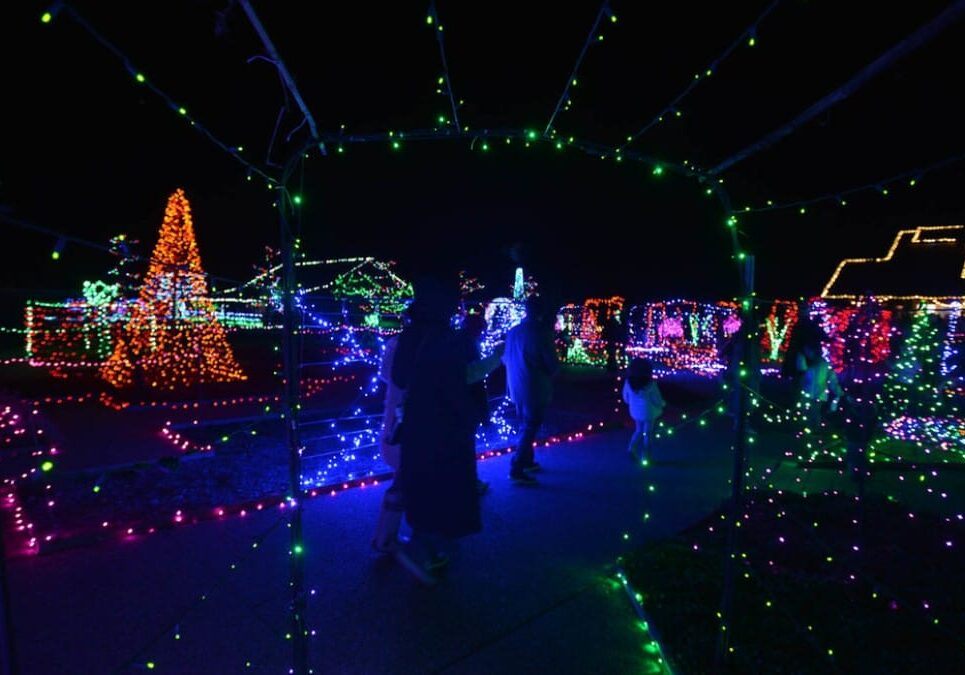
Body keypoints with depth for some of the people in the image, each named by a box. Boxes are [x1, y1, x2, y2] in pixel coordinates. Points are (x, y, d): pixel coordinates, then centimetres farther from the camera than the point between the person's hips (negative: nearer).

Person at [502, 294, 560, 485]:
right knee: (529, 429, 2)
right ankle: (517, 470, 2)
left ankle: (527, 461, 34)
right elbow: (553, 364, -11)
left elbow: (505, 359, 13)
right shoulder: (541, 332, -16)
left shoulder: (512, 331, 3)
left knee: (525, 426, 21)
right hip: (535, 390, -7)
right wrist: (548, 373, 9)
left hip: (517, 388, 7)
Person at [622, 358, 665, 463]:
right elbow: (657, 400, -17)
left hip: (635, 411, 4)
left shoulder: (628, 381, -9)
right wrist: (663, 404, 6)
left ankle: (632, 448, 5)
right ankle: (645, 456, 21)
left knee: (639, 430, 24)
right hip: (648, 411, -4)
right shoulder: (650, 384, -24)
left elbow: (626, 397, 3)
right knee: (647, 433, 12)